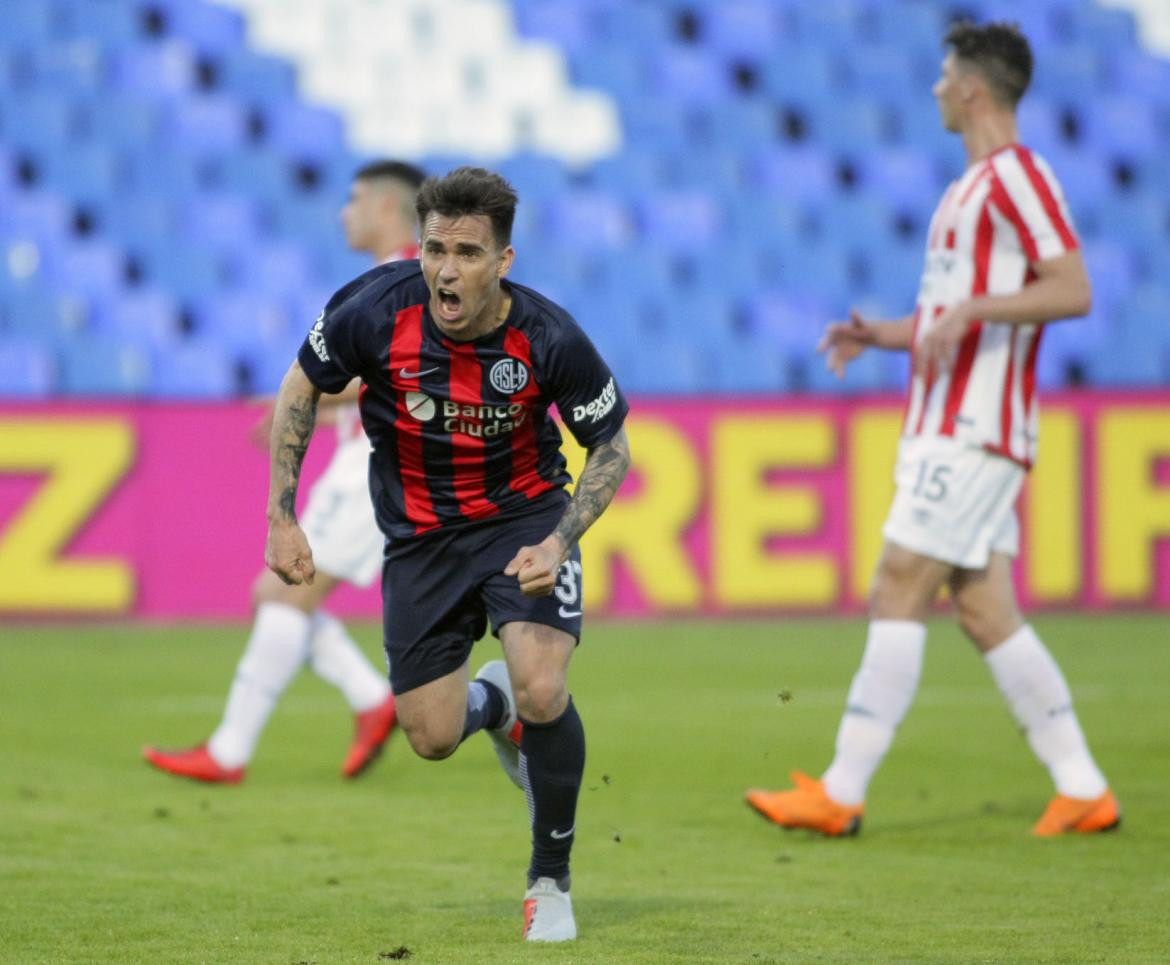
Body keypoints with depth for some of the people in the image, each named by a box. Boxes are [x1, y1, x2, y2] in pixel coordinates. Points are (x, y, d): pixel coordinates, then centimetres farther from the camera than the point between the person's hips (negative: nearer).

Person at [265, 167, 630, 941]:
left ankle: (551, 881, 0)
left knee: (542, 694, -23)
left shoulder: (548, 338, -24)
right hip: (420, 535, 2)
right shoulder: (377, 309, -22)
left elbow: (612, 447, -8)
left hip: (524, 514, -2)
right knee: (433, 738, 2)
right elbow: (302, 388, -3)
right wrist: (283, 518, -6)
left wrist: (559, 542, -22)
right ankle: (491, 700, 41)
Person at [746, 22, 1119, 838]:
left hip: (975, 434, -10)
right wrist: (882, 336, 15)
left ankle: (841, 793, -11)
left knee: (897, 593, -11)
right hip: (945, 431, 10)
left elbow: (1072, 291, -20)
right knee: (986, 612, 6)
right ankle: (1083, 790, 7)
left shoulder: (1017, 176, -10)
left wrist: (967, 310, -27)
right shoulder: (971, 188, 21)